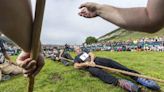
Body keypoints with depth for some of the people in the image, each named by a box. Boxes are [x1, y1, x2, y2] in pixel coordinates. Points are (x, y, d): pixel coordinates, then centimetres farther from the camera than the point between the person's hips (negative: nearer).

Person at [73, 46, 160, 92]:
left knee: (110, 62, -24)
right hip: (89, 66, -3)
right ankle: (119, 82, -66)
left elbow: (92, 55, 12)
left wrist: (92, 60, -10)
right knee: (99, 72, -36)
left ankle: (137, 77, -35)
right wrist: (86, 63, -13)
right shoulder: (76, 58, 22)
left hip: (95, 60, 3)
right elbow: (76, 66, 1)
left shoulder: (85, 50, 30)